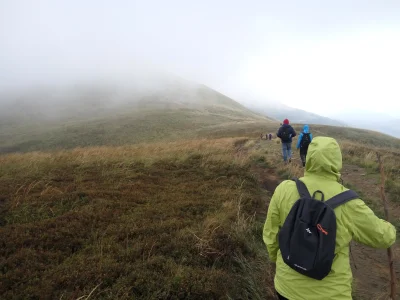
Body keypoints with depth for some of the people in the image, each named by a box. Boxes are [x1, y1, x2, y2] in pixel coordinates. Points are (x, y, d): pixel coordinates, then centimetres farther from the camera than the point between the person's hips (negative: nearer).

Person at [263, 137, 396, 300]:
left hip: (288, 285, 2)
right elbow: (383, 237, -2)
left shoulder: (284, 190, -17)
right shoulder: (348, 204, -19)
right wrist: (389, 229, 21)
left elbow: (270, 234, -6)